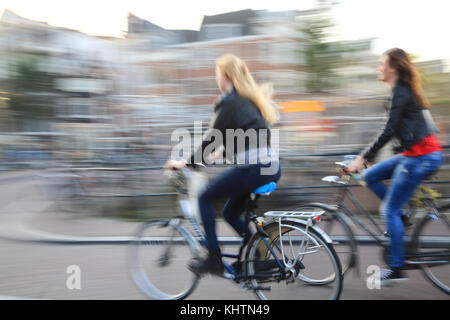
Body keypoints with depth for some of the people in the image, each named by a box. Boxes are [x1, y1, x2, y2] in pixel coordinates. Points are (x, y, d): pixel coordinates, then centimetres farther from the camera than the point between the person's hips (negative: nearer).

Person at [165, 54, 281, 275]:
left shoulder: (229, 102, -7)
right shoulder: (249, 100, 20)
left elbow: (212, 138, -10)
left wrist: (185, 163, -1)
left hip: (251, 169, -9)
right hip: (271, 167, 9)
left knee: (205, 199, 8)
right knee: (230, 212, 22)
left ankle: (214, 260, 7)